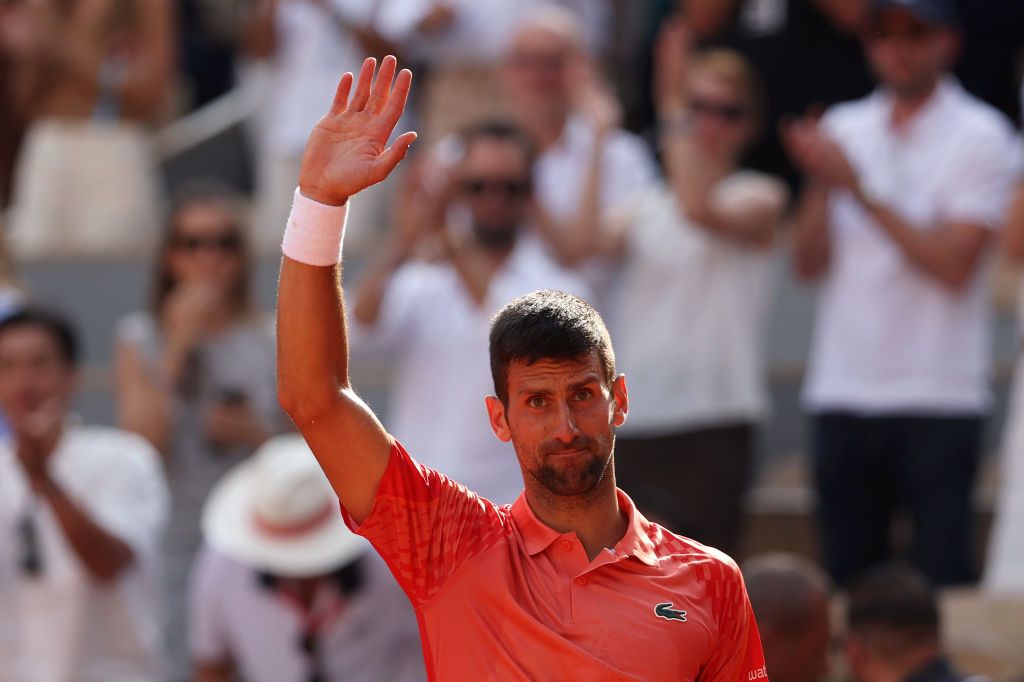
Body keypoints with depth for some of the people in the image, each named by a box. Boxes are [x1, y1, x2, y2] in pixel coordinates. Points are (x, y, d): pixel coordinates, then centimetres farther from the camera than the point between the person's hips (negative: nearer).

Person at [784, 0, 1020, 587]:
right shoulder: (845, 130, 13)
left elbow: (954, 265, -13)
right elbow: (810, 264, 8)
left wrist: (860, 189, -14)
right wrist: (820, 183, -9)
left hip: (939, 400, -5)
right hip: (842, 394, 5)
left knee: (943, 577, -9)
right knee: (849, 577, 6)